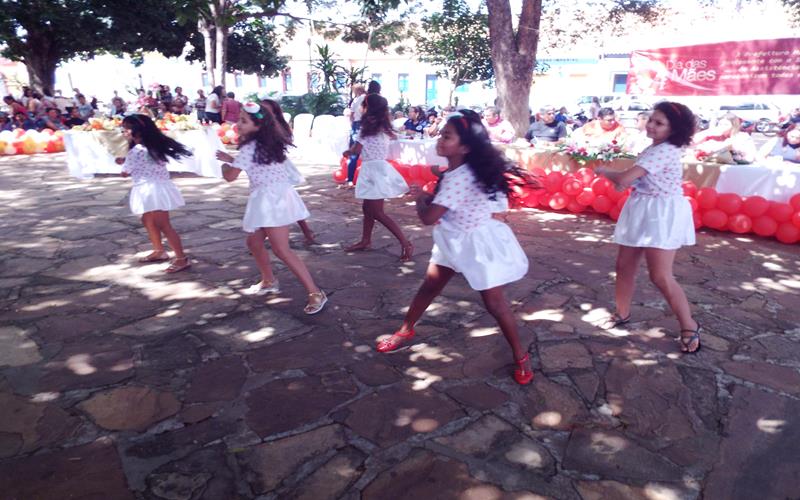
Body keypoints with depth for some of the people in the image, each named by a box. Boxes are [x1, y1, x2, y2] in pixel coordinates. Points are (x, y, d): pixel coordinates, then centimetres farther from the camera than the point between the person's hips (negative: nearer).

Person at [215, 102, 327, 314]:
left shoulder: (249, 147, -14)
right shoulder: (265, 143, 12)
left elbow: (230, 176, -9)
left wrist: (224, 165, 12)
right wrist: (231, 159, 20)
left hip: (271, 198, -10)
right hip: (270, 198, 10)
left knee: (281, 250, -11)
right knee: (254, 242, 22)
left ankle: (315, 293, -12)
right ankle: (269, 282, 39)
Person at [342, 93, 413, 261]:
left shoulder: (368, 128, -13)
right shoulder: (384, 128, 8)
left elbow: (356, 150, -9)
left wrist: (348, 151, 14)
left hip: (374, 169, -8)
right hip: (378, 167, 8)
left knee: (377, 213, -6)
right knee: (368, 208, 19)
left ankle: (406, 243, -9)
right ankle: (366, 241, 30)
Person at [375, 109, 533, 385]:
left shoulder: (458, 178, -31)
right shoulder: (457, 170, 0)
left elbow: (428, 217, -29)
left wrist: (420, 198, -8)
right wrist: (428, 197, -7)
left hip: (476, 244, -9)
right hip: (455, 240, 10)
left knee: (495, 304, 2)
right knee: (429, 286, 17)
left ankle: (520, 356, 20)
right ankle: (406, 330, 37)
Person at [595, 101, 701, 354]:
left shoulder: (663, 151, -20)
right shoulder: (656, 148, 14)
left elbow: (623, 180, -24)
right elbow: (634, 179, 10)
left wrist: (604, 171, -5)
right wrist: (619, 178, -11)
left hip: (662, 215, -10)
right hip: (642, 213, 10)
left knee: (661, 277, -9)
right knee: (624, 266, 12)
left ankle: (689, 326, 8)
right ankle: (622, 314, 30)